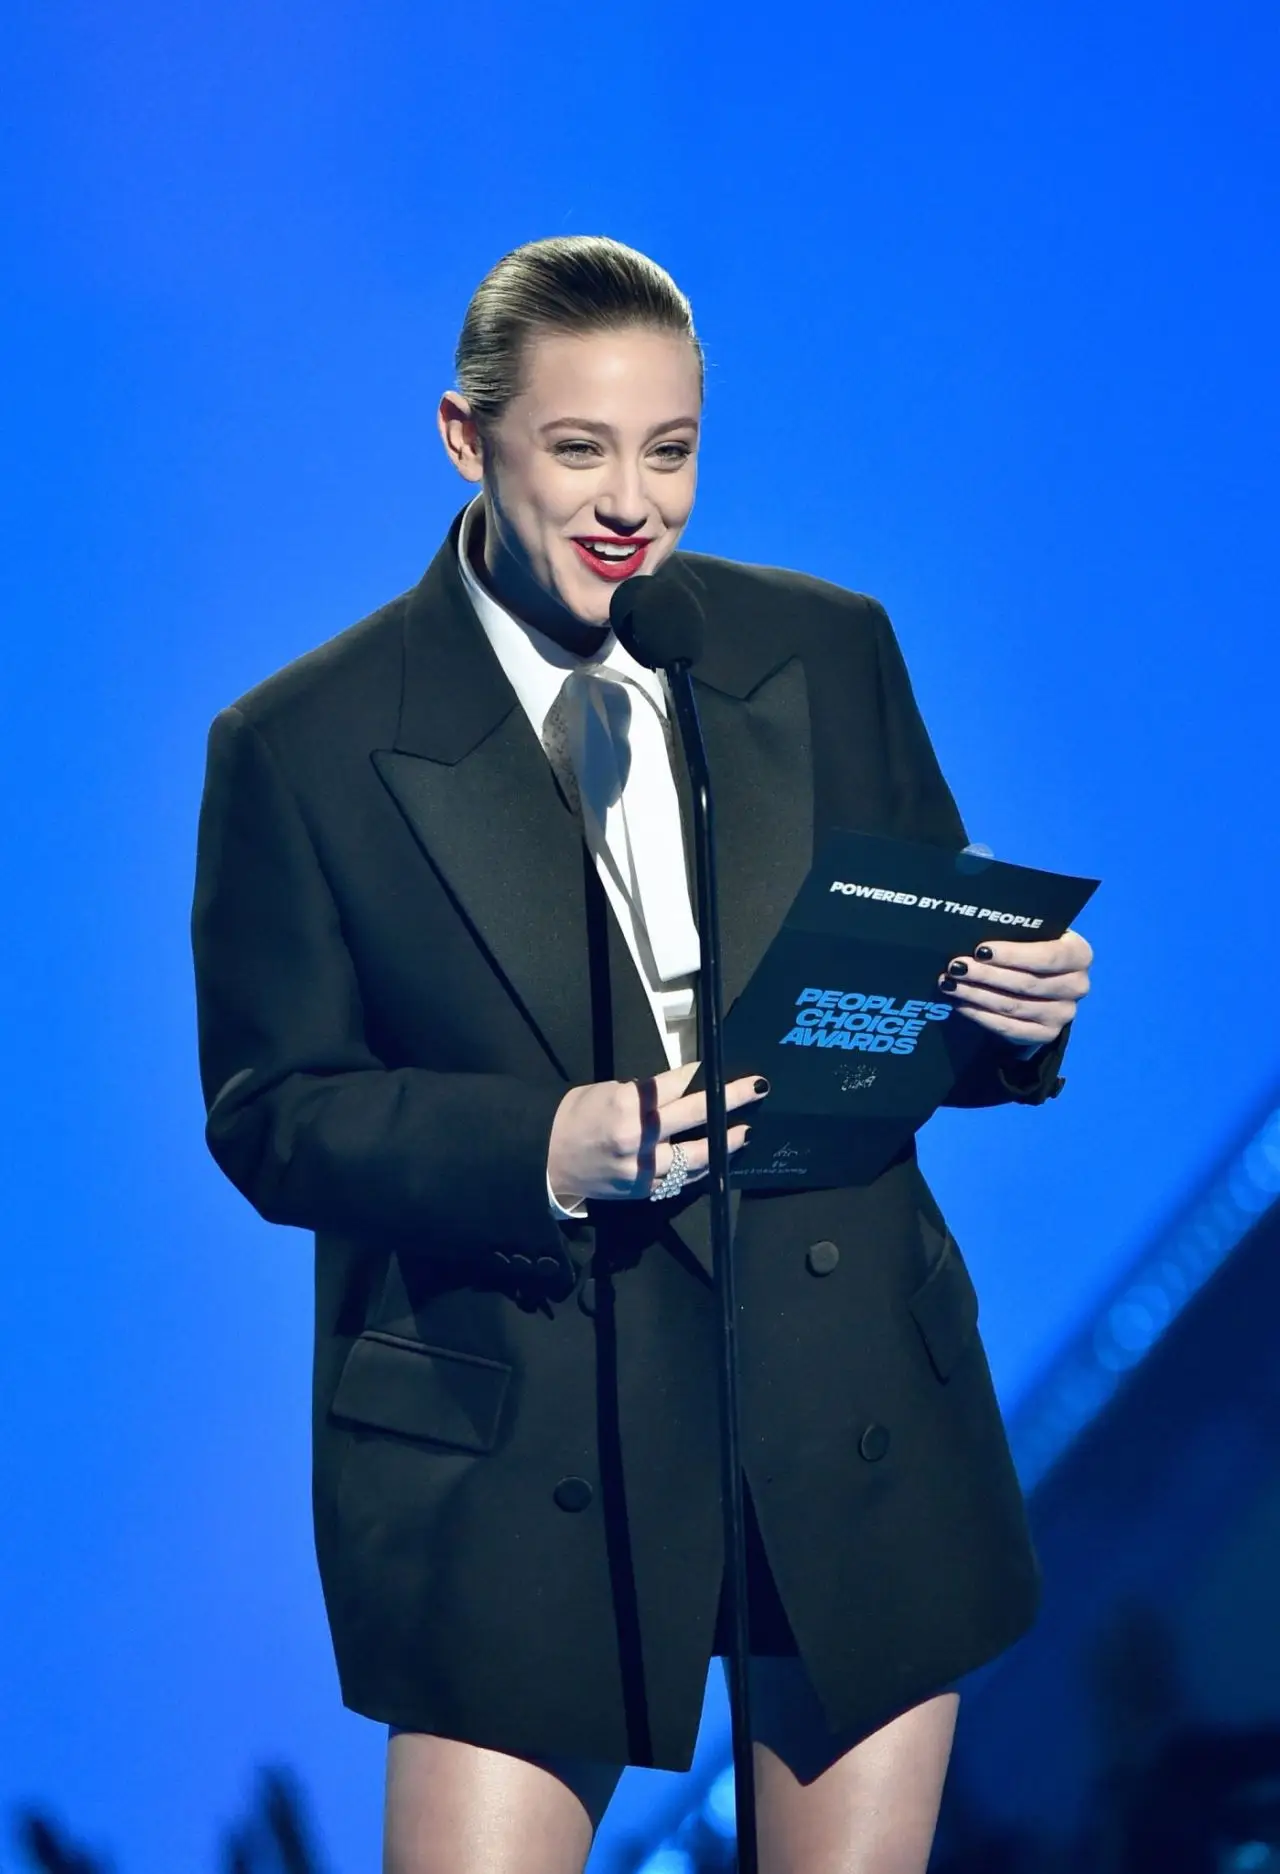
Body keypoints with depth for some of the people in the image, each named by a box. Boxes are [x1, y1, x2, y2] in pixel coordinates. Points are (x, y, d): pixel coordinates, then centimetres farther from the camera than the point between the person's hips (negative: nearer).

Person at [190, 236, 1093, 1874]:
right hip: (522, 1462, -3)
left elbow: (924, 976, 12)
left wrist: (1015, 1011, -12)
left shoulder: (830, 651, 5)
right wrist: (540, 1150, -22)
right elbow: (269, 1116, -5)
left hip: (861, 1426, 3)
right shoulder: (302, 749, -4)